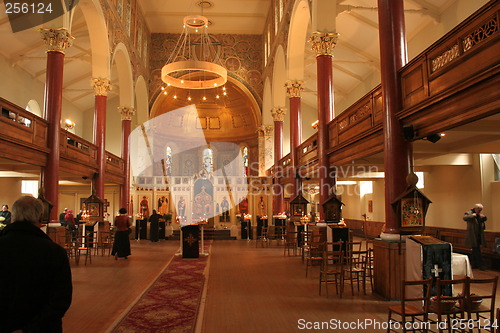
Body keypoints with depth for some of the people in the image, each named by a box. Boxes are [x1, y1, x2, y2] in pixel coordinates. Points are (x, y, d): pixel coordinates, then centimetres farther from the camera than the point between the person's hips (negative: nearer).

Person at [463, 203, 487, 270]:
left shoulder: (479, 215, 16)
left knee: (475, 251, 14)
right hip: (473, 236, -8)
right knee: (477, 251, -10)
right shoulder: (469, 213, -9)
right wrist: (472, 215, -30)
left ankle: (474, 264, 21)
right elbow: (465, 218, -27)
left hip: (479, 236, 8)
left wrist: (484, 217, 7)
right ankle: (480, 265, -6)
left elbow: (484, 220, 27)